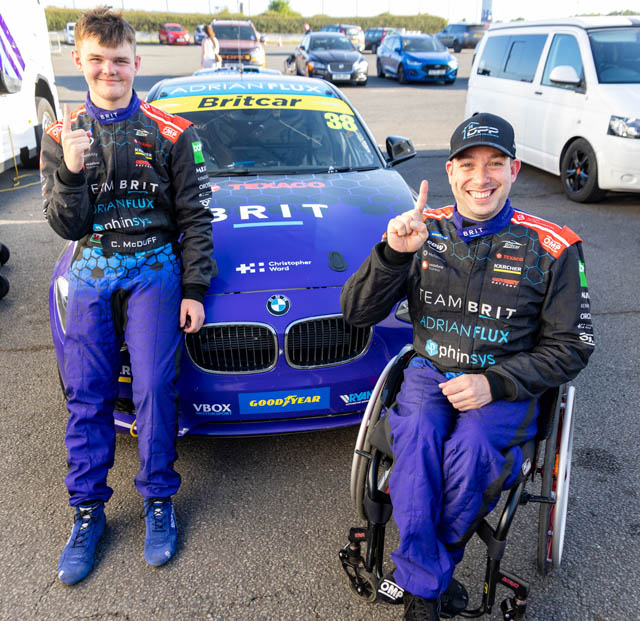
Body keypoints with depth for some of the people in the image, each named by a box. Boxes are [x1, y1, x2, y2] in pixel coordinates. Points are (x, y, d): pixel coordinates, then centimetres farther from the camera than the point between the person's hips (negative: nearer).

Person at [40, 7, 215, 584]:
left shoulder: (171, 134, 2)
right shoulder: (61, 136, 8)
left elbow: (194, 218, 2)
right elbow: (67, 226, 3)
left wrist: (194, 289, -3)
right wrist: (71, 171, -15)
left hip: (154, 270, -2)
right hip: (91, 273, 2)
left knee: (154, 389, -8)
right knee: (87, 394, 0)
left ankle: (159, 502, 9)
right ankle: (88, 510, 13)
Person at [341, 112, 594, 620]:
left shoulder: (551, 248, -3)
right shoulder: (425, 231, 2)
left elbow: (570, 347, 0)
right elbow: (357, 314, -3)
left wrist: (495, 384, -16)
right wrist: (394, 254, -22)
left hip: (504, 386, -1)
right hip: (430, 371, 2)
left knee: (471, 445, -32)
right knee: (417, 433, -31)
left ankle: (418, 568, -4)